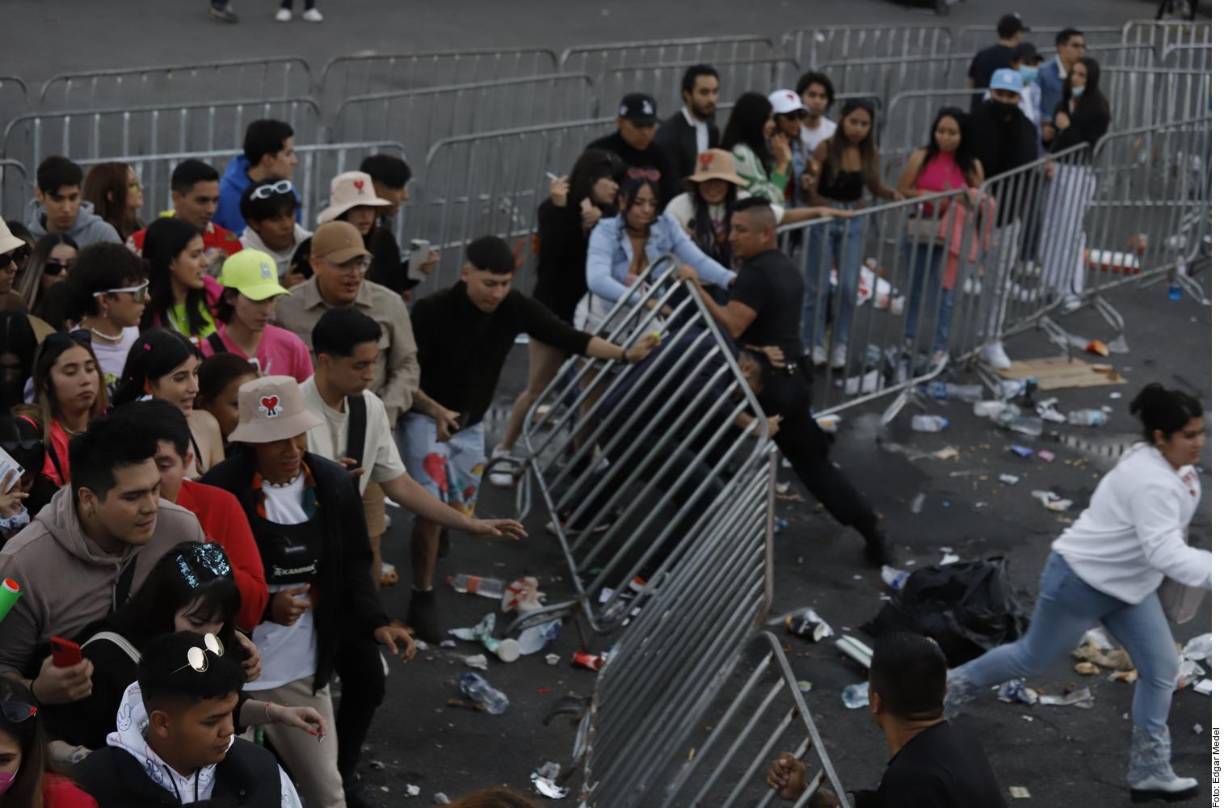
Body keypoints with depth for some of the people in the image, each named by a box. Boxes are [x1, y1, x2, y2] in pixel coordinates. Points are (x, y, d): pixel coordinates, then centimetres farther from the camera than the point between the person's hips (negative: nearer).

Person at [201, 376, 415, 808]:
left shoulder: (334, 483, -1)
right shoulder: (220, 490, -15)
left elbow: (353, 565, 9)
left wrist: (376, 622, -6)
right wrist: (264, 604, -20)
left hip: (304, 671, 3)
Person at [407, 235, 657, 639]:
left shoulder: (514, 306, -14)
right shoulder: (432, 312, -26)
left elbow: (566, 337, -13)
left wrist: (624, 353, -24)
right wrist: (436, 410, -38)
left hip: (472, 424, 5)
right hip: (428, 420, -5)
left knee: (461, 513, 13)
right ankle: (423, 598, 3)